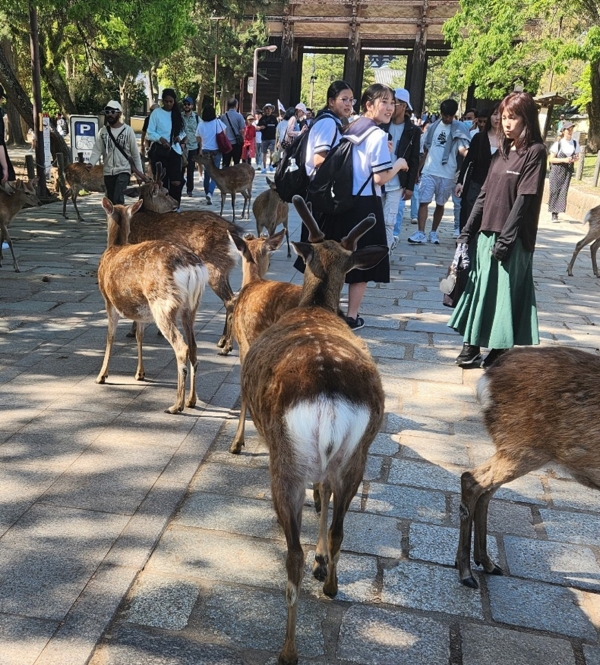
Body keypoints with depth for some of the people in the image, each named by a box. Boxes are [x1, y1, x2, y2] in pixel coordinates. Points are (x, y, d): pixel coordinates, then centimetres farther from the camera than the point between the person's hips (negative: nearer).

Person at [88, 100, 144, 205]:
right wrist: (91, 163, -21)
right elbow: (97, 150, -2)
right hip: (108, 172, 4)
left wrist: (140, 172, -1)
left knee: (118, 198, -20)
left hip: (123, 171, -4)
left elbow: (135, 153, 0)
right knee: (111, 200, 11)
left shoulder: (128, 130, -3)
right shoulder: (103, 131, 5)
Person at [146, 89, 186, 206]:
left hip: (174, 150, 2)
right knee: (161, 181, 2)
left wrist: (180, 137, -8)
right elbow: (150, 133, -4)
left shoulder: (177, 114, 11)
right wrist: (160, 138, -23)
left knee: (176, 181, -10)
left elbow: (182, 131, 16)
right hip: (159, 150, -2)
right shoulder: (156, 112, -1)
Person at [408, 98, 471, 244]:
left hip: (447, 174, -2)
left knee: (440, 204, 9)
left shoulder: (459, 128, -2)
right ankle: (420, 233, -8)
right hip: (428, 171, 2)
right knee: (423, 201, -7)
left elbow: (463, 149, -11)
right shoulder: (433, 126, 8)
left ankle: (433, 232, 21)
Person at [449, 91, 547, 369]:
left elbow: (525, 198, -13)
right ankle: (471, 349, 19)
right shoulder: (501, 152, 14)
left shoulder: (535, 151, -6)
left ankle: (498, 352, 10)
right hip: (487, 233, 7)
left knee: (504, 294, 0)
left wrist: (505, 238, -18)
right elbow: (484, 195, 13)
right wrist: (467, 231, 8)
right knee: (479, 290, 10)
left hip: (512, 239, -7)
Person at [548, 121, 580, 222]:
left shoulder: (575, 143, 5)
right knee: (555, 190, -4)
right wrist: (564, 160, -17)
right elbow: (551, 159, -6)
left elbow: (577, 156, 16)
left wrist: (574, 159, -9)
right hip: (557, 170, -3)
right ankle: (554, 213, 2)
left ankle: (557, 212, 0)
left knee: (564, 191, -4)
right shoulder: (558, 143, -8)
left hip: (568, 171, 3)